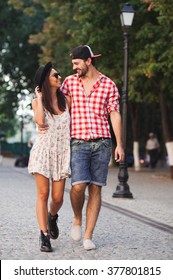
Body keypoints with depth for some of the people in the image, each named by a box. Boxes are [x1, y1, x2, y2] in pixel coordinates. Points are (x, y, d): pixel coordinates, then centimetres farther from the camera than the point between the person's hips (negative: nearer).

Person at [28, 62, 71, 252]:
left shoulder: (65, 100, 9)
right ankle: (44, 235, -2)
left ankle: (52, 217, 33)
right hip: (43, 151, -2)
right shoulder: (37, 102, 1)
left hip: (62, 153, 2)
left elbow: (72, 125, 13)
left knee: (57, 197, 0)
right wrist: (39, 98, -10)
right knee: (43, 194, -7)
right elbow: (40, 121, -19)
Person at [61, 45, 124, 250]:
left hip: (101, 143, 0)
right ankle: (77, 220, 13)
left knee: (95, 189, 0)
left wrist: (119, 144, -1)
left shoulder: (108, 85, 6)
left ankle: (88, 237, 5)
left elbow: (115, 115, 5)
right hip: (78, 142, 0)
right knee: (79, 185, -17)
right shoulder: (70, 82, 9)